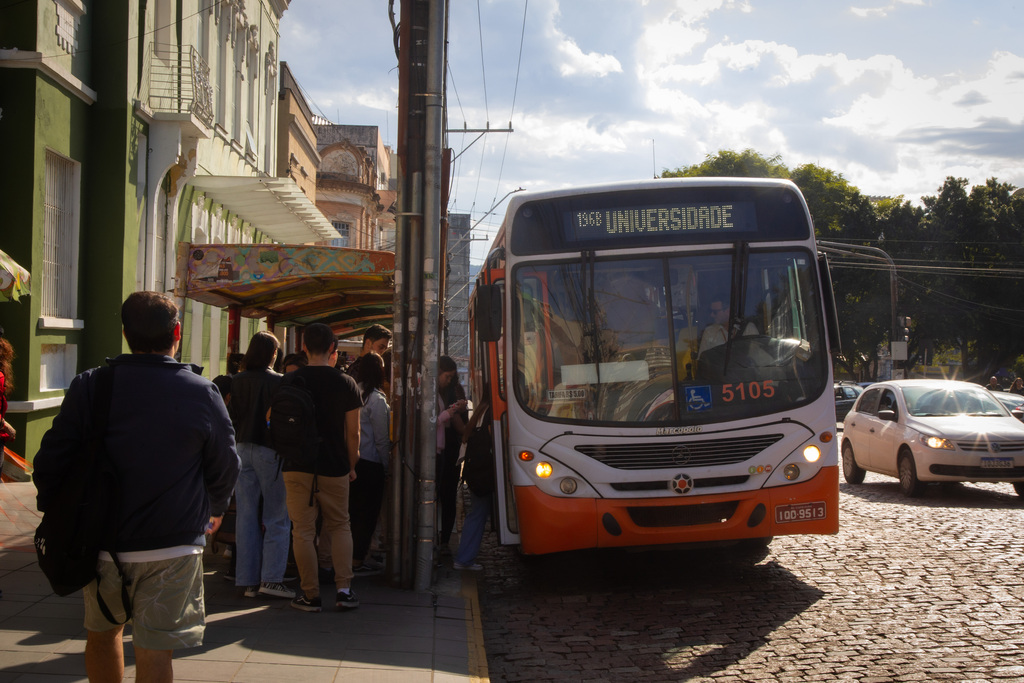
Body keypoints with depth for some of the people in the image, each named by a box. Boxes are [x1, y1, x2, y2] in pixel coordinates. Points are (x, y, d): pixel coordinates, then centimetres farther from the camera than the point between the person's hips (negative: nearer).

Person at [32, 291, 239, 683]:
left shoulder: (89, 387, -4)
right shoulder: (202, 393, -6)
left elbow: (51, 461, -3)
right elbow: (225, 467, 3)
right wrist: (214, 510, 24)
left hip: (100, 543, 2)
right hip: (173, 545, -2)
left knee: (101, 632, 22)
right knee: (153, 651, 2)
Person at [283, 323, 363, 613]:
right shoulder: (346, 383, -3)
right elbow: (353, 433, -1)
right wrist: (351, 466, 11)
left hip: (298, 466, 0)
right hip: (334, 468, 0)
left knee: (303, 531, 5)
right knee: (340, 526, 14)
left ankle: (310, 595, 6)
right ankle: (344, 589, 5)